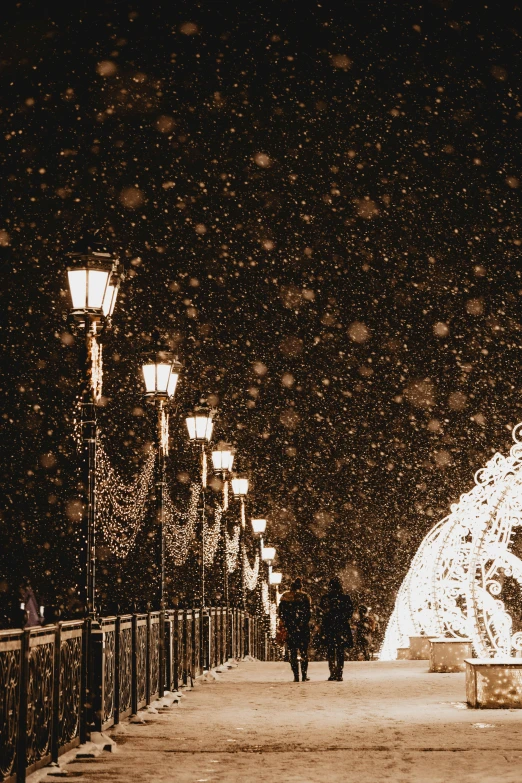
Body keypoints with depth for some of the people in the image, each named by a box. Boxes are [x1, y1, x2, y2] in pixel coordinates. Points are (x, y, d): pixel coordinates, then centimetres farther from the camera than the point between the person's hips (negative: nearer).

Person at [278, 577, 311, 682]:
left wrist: (285, 623, 10)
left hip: (289, 627, 1)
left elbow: (280, 612, 3)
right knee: (304, 651, 9)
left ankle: (296, 676, 0)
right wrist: (305, 622, 3)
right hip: (303, 628, -1)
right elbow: (308, 612, -6)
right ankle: (304, 675, 5)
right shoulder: (304, 596, -2)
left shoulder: (285, 597, 4)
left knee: (292, 652, 5)